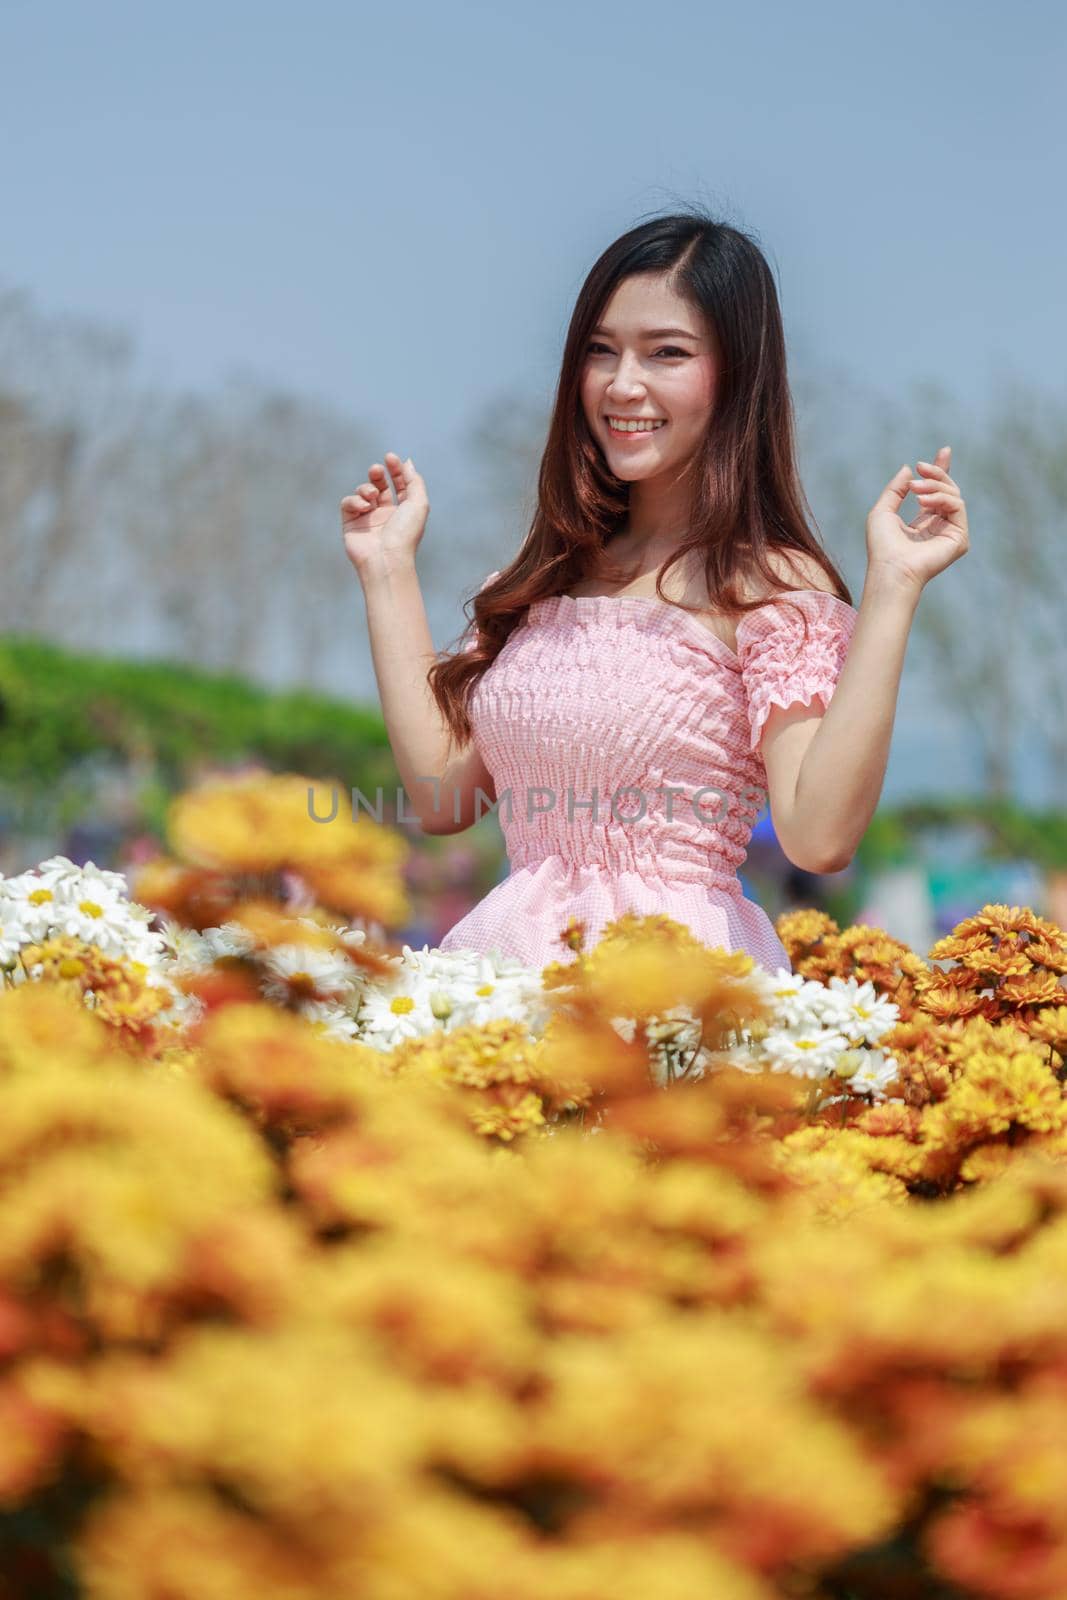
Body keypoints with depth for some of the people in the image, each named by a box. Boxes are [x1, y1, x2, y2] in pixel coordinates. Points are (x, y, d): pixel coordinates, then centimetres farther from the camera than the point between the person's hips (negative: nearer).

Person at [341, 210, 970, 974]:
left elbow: (819, 839, -18)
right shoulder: (549, 576, 15)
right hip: (514, 961, 5)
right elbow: (445, 795, 13)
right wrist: (389, 569, 17)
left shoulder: (773, 587, -5)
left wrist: (892, 590, -21)